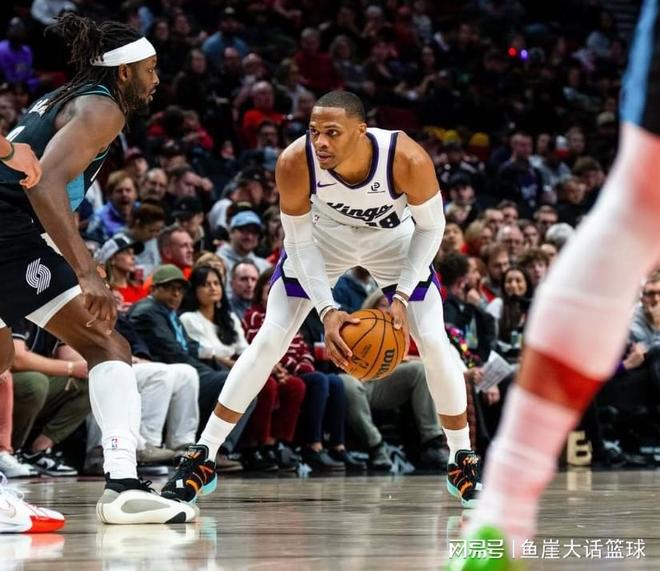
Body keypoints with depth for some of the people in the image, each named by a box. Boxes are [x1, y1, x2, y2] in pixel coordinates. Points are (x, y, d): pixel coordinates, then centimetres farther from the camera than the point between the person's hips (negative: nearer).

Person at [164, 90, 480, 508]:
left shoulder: (408, 159, -37)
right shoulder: (295, 163, -35)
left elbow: (431, 226, -19)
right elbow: (299, 241, -21)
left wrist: (403, 297, -28)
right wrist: (327, 311, -30)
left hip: (393, 238, 0)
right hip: (323, 235, 0)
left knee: (433, 342, -10)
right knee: (269, 340, -7)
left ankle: (463, 460, 11)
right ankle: (202, 459, 0)